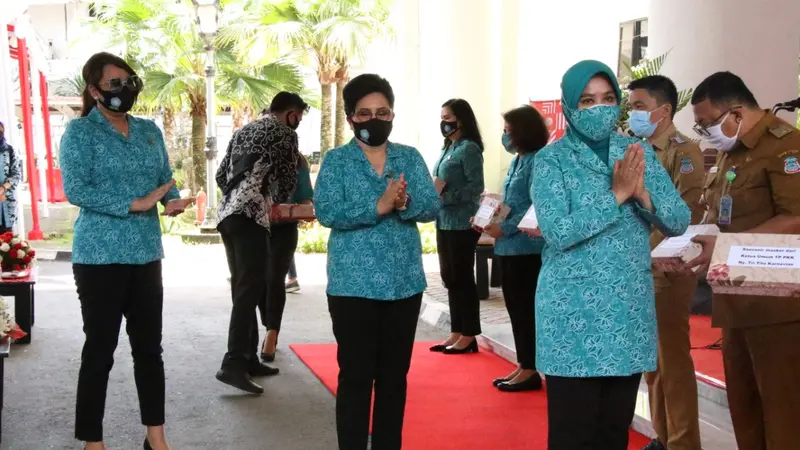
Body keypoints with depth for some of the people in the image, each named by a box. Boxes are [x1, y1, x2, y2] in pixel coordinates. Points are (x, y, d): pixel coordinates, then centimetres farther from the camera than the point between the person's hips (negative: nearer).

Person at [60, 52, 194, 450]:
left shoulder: (149, 130, 11)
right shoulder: (80, 131, -6)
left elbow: (166, 178, 13)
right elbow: (75, 190, -16)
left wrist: (173, 201, -10)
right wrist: (136, 204, -21)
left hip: (146, 254, 6)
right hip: (100, 257, -6)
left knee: (149, 346, 11)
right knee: (100, 349, 2)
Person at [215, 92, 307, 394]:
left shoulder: (244, 130, 24)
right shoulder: (285, 133, 3)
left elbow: (221, 175, 24)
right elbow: (287, 182, 7)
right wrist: (273, 201, 26)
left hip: (227, 213, 8)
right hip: (250, 216, -8)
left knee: (243, 288, 11)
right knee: (250, 289, -11)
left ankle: (247, 358, 14)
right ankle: (233, 364, -17)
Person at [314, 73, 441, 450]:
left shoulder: (410, 157, 8)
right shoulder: (336, 160, -1)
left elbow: (433, 205, -2)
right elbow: (326, 212, -14)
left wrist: (405, 203, -23)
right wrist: (379, 206, -24)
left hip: (405, 283, 4)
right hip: (353, 284, -3)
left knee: (395, 374, 12)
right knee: (356, 376, 0)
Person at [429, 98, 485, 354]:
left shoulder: (469, 149, -10)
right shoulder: (448, 148, 15)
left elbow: (476, 188, -16)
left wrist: (444, 195, -19)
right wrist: (434, 190, -3)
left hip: (462, 224, -9)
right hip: (445, 222, 9)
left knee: (463, 279, -2)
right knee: (450, 279, 11)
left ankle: (468, 336, 6)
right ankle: (457, 333, 19)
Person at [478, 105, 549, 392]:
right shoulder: (517, 160, 15)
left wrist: (504, 229, -17)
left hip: (526, 247, -9)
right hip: (509, 246, 9)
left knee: (525, 308, -2)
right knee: (515, 307, 12)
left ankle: (531, 370, 7)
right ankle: (523, 366, 21)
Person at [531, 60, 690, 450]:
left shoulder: (640, 153, 6)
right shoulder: (552, 159, -6)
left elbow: (679, 222, 1)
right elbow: (557, 233, -18)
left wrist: (641, 193, -16)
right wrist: (617, 194, -19)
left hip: (630, 306, 4)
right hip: (573, 310, -4)